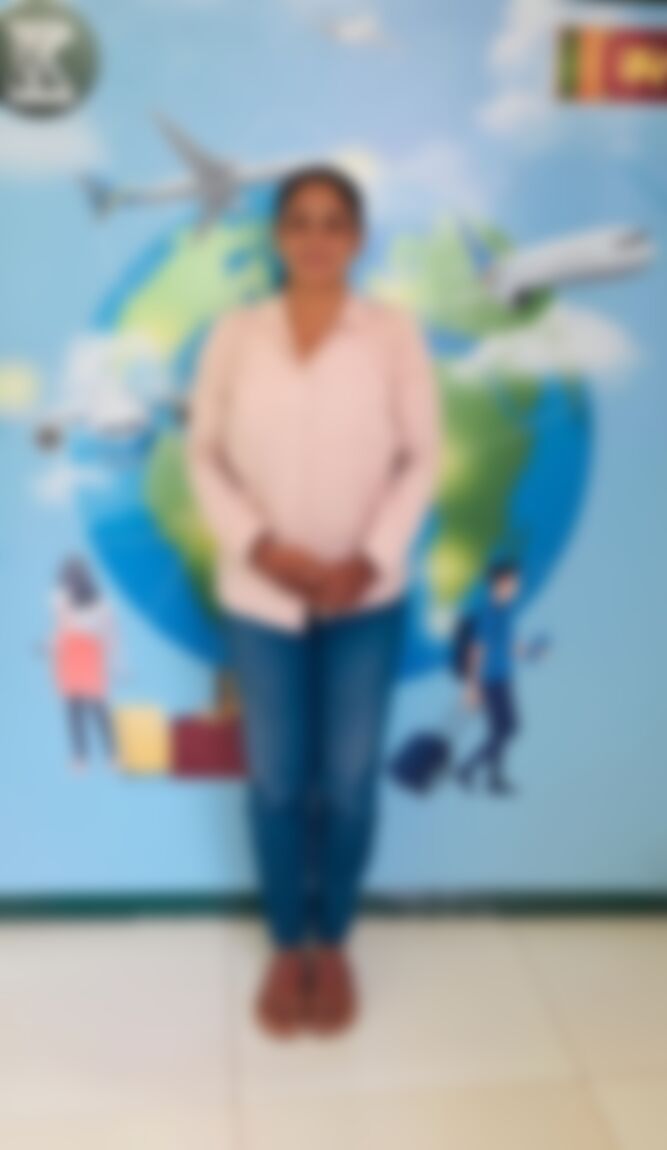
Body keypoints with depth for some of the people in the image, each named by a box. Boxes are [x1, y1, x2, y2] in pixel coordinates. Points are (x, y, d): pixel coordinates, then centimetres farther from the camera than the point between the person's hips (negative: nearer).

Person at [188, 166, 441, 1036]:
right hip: (259, 599, 1)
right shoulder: (235, 336, 0)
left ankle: (332, 943, 29)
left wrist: (367, 559, -14)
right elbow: (205, 456, 0)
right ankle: (286, 945, 29)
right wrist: (260, 546, -14)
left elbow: (422, 458, -4)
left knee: (348, 782, 7)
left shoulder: (395, 333, -2)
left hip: (367, 601, 0)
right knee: (277, 782, 8)